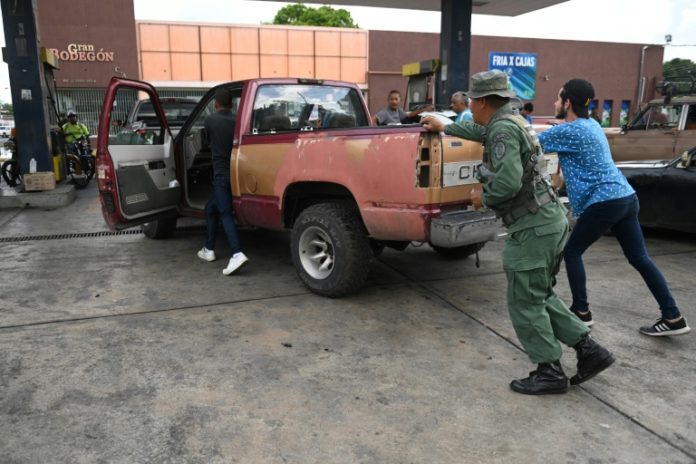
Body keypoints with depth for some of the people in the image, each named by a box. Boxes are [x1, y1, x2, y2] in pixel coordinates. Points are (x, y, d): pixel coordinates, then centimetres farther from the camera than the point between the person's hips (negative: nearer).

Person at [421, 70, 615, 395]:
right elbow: (481, 131, 38)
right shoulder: (508, 122, 15)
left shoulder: (504, 129, -16)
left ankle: (549, 372, 13)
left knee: (524, 303, 2)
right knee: (539, 296, 19)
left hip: (533, 226, -10)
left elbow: (508, 181, -28)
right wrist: (445, 127, 48)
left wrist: (484, 198, -9)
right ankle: (589, 350, 20)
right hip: (549, 220, 10)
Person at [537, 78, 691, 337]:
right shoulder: (591, 124, 17)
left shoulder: (569, 131, -12)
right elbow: (555, 138, 32)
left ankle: (581, 312, 14)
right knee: (639, 258, 12)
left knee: (572, 252, 7)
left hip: (604, 202, -9)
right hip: (626, 197, 9)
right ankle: (673, 317, 14)